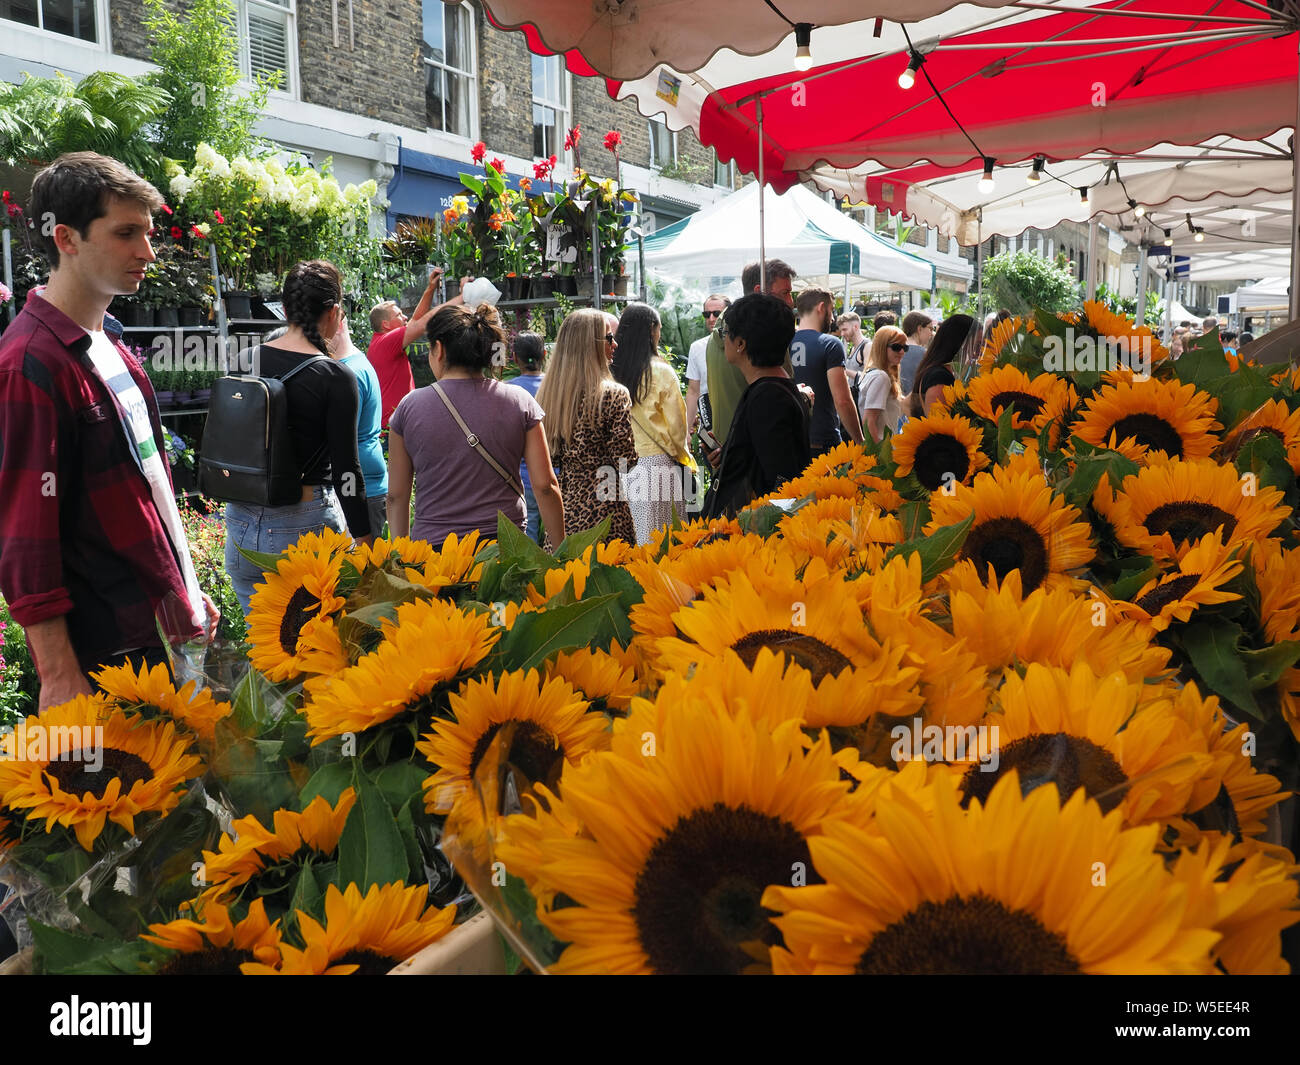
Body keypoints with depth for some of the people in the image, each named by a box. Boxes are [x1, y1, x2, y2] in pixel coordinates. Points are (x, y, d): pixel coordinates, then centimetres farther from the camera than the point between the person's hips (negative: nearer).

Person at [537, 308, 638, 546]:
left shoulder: (546, 393, 4)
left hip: (563, 510, 6)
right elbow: (626, 460, -10)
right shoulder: (614, 395, -12)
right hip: (604, 510, -6)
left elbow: (547, 457, 10)